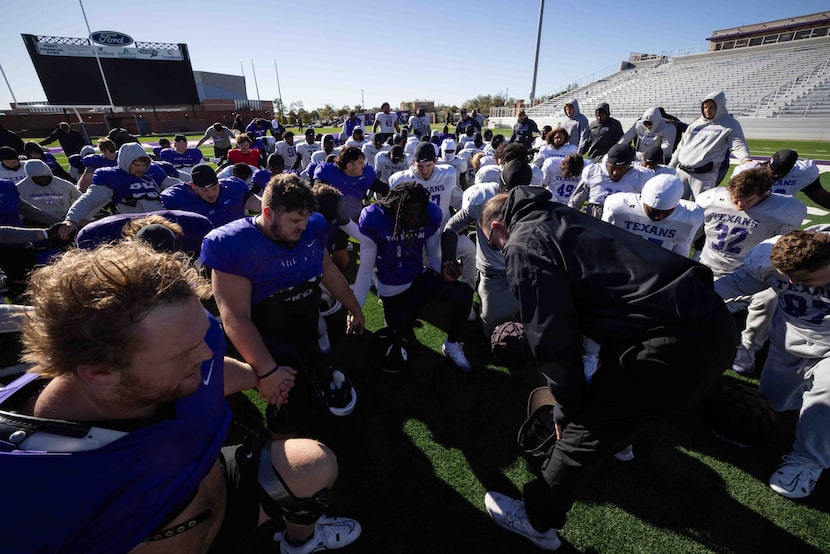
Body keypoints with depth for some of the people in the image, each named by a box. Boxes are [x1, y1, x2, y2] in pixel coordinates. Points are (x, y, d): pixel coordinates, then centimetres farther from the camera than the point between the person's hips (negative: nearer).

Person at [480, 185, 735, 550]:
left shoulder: (524, 243, -6)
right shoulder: (562, 218, 21)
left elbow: (552, 334, -12)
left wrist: (566, 407, 2)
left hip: (674, 344, -9)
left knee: (582, 431, 7)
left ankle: (535, 521, 27)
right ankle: (619, 438, 65)